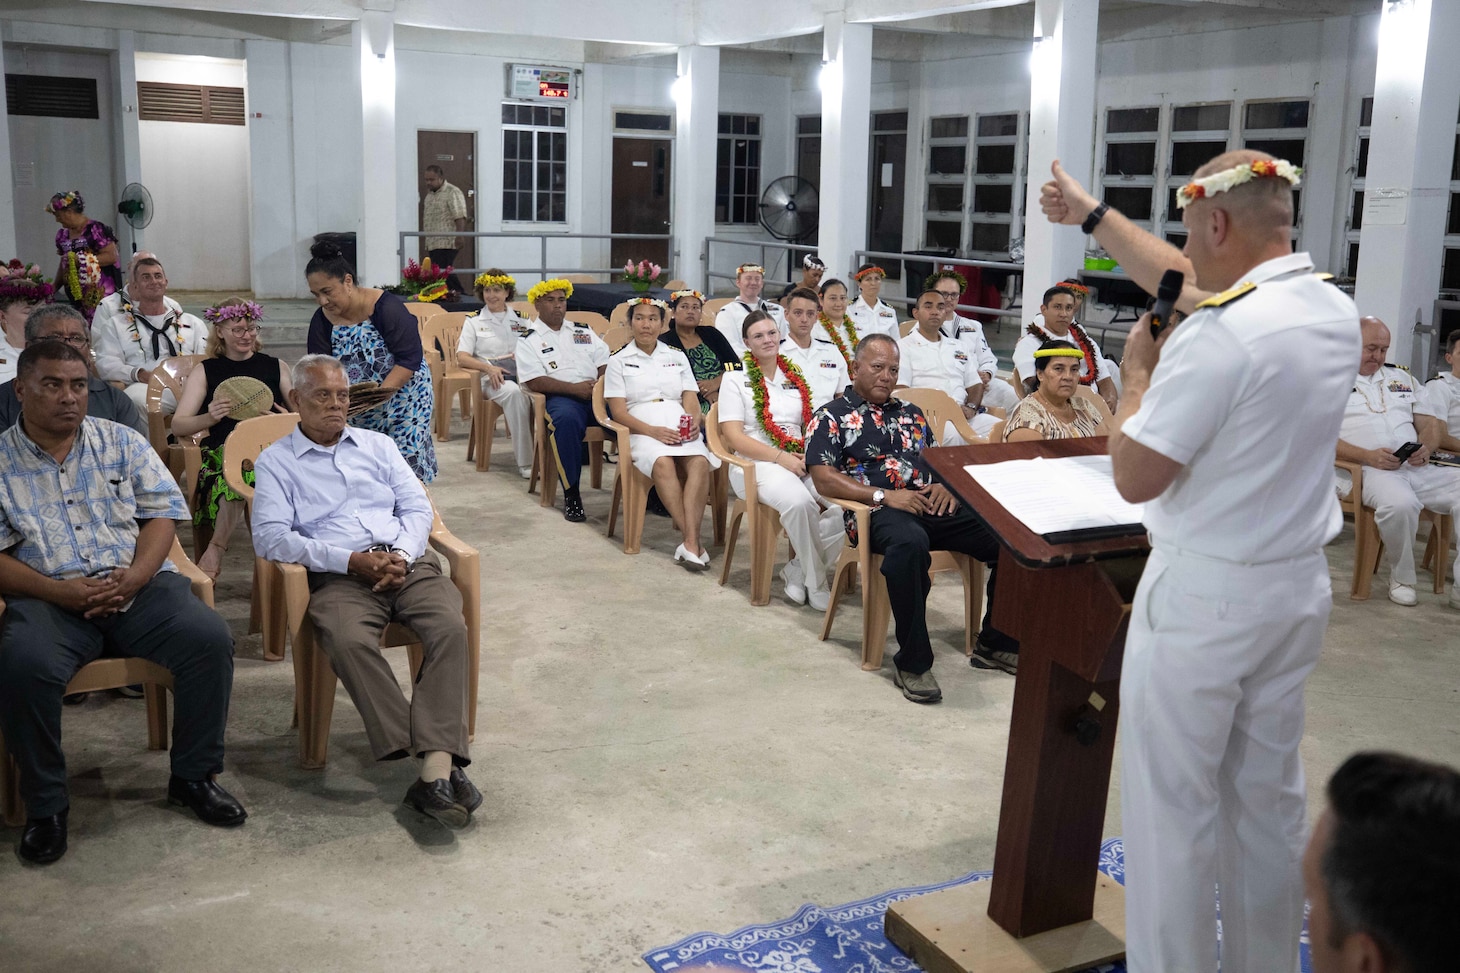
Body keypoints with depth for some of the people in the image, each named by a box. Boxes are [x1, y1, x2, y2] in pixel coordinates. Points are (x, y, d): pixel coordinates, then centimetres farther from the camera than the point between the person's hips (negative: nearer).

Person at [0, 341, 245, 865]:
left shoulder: (122, 442, 13)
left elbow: (164, 511, 6)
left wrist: (135, 576, -11)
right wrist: (63, 591, -15)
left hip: (140, 586, 2)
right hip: (49, 597, -1)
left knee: (209, 637, -25)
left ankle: (193, 776, -5)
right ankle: (44, 804, -10)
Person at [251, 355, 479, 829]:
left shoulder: (378, 445, 25)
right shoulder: (275, 462, 14)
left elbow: (417, 507, 16)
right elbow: (271, 538, -1)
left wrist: (401, 556, -6)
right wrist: (351, 560, -12)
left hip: (407, 563, 3)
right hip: (339, 576, -3)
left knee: (450, 627, -29)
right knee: (350, 641, -36)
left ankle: (436, 766, -40)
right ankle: (439, 766, -40)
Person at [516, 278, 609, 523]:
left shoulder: (584, 331, 25)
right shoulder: (528, 340, 11)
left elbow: (606, 363, 16)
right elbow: (535, 382, -3)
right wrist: (574, 388, -12)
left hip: (596, 395, 4)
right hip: (560, 398, -4)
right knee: (566, 419, -40)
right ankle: (571, 493, -31)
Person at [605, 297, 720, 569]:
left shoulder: (677, 357, 22)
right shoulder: (619, 361, 12)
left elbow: (691, 400, 12)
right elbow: (618, 412, 2)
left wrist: (694, 423, -12)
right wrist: (653, 431, -16)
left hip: (681, 429, 2)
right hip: (642, 431, -2)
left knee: (700, 462, -32)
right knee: (663, 463, -36)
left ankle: (689, 542, -40)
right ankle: (693, 540, -39)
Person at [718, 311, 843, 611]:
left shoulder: (796, 377, 20)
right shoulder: (736, 379, 7)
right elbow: (733, 435, -5)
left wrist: (812, 455, -5)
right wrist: (781, 457, -15)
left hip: (803, 461, 5)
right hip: (757, 464, -4)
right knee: (799, 501, -37)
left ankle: (797, 571, -11)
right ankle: (815, 583, -18)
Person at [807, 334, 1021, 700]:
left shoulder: (910, 414, 29)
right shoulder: (831, 417, 10)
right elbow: (824, 478, -3)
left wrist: (946, 484, 3)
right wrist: (884, 495, -13)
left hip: (930, 505, 6)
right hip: (877, 512, -6)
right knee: (909, 543, -43)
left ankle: (996, 643, -2)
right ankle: (912, 664, -32)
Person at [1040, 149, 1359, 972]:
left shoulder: (1219, 335, -23)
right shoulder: (1335, 310, 4)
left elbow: (1135, 477, -19)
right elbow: (1183, 281, 18)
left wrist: (1137, 375, -3)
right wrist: (1093, 216, 27)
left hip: (1205, 595, -8)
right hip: (1301, 587, 8)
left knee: (1174, 802, 4)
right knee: (1270, 795, 18)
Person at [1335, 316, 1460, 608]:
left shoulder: (1402, 377, 25)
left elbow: (1432, 423, 22)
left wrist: (1426, 447, -3)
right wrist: (1368, 457, -18)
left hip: (1418, 469, 6)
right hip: (1368, 471, -6)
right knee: (1400, 503, -38)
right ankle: (1401, 580, -13)